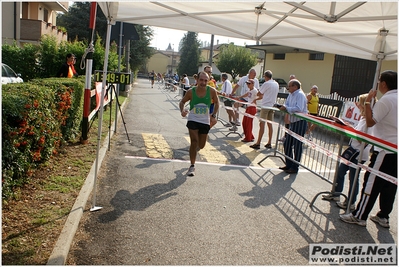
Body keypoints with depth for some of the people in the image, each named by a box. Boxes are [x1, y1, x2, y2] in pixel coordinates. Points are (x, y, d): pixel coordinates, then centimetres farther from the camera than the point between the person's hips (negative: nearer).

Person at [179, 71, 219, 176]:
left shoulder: (212, 91, -13)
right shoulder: (191, 91, -14)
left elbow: (217, 103, 5)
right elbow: (182, 102, 1)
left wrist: (213, 115, -4)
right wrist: (182, 111, -19)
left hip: (205, 121, 2)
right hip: (193, 119, -2)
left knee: (201, 146, 10)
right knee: (194, 141, -15)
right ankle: (192, 166, -2)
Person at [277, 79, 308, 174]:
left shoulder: (300, 95, -16)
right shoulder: (291, 95, 12)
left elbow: (299, 109, -28)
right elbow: (286, 105, 14)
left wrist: (286, 108, -21)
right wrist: (283, 107, -9)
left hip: (300, 122, -9)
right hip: (293, 122, 9)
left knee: (297, 145, -1)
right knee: (287, 144, 13)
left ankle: (295, 167, 8)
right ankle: (288, 164, 25)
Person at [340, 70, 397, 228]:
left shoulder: (386, 100, -15)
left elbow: (370, 122, -16)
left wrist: (368, 102, -11)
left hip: (385, 150, -8)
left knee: (371, 183, -2)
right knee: (389, 185, 13)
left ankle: (359, 216, 5)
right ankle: (383, 217, 23)